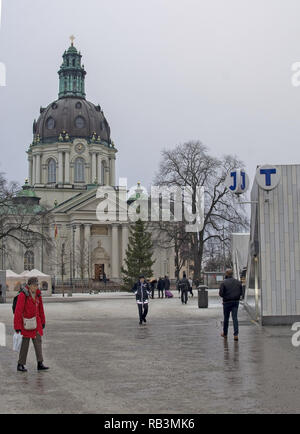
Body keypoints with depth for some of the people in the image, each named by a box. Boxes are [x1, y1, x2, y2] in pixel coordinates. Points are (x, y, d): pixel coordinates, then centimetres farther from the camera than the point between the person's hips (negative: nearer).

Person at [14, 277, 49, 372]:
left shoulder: (37, 294, 2)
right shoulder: (23, 295, -18)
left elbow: (40, 308, 13)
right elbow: (18, 311, -19)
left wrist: (43, 321, 15)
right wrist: (17, 327, -20)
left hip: (36, 321, 6)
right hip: (26, 322, -6)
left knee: (38, 341, 0)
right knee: (25, 343, -1)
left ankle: (40, 364, 0)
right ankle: (20, 365, 10)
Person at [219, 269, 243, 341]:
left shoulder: (224, 283, -10)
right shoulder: (238, 282, 4)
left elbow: (221, 293, -12)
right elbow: (241, 292, 7)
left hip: (227, 302, -3)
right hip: (236, 301, 3)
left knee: (226, 318, 10)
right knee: (235, 318, 1)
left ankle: (225, 334, 23)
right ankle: (236, 334, -10)